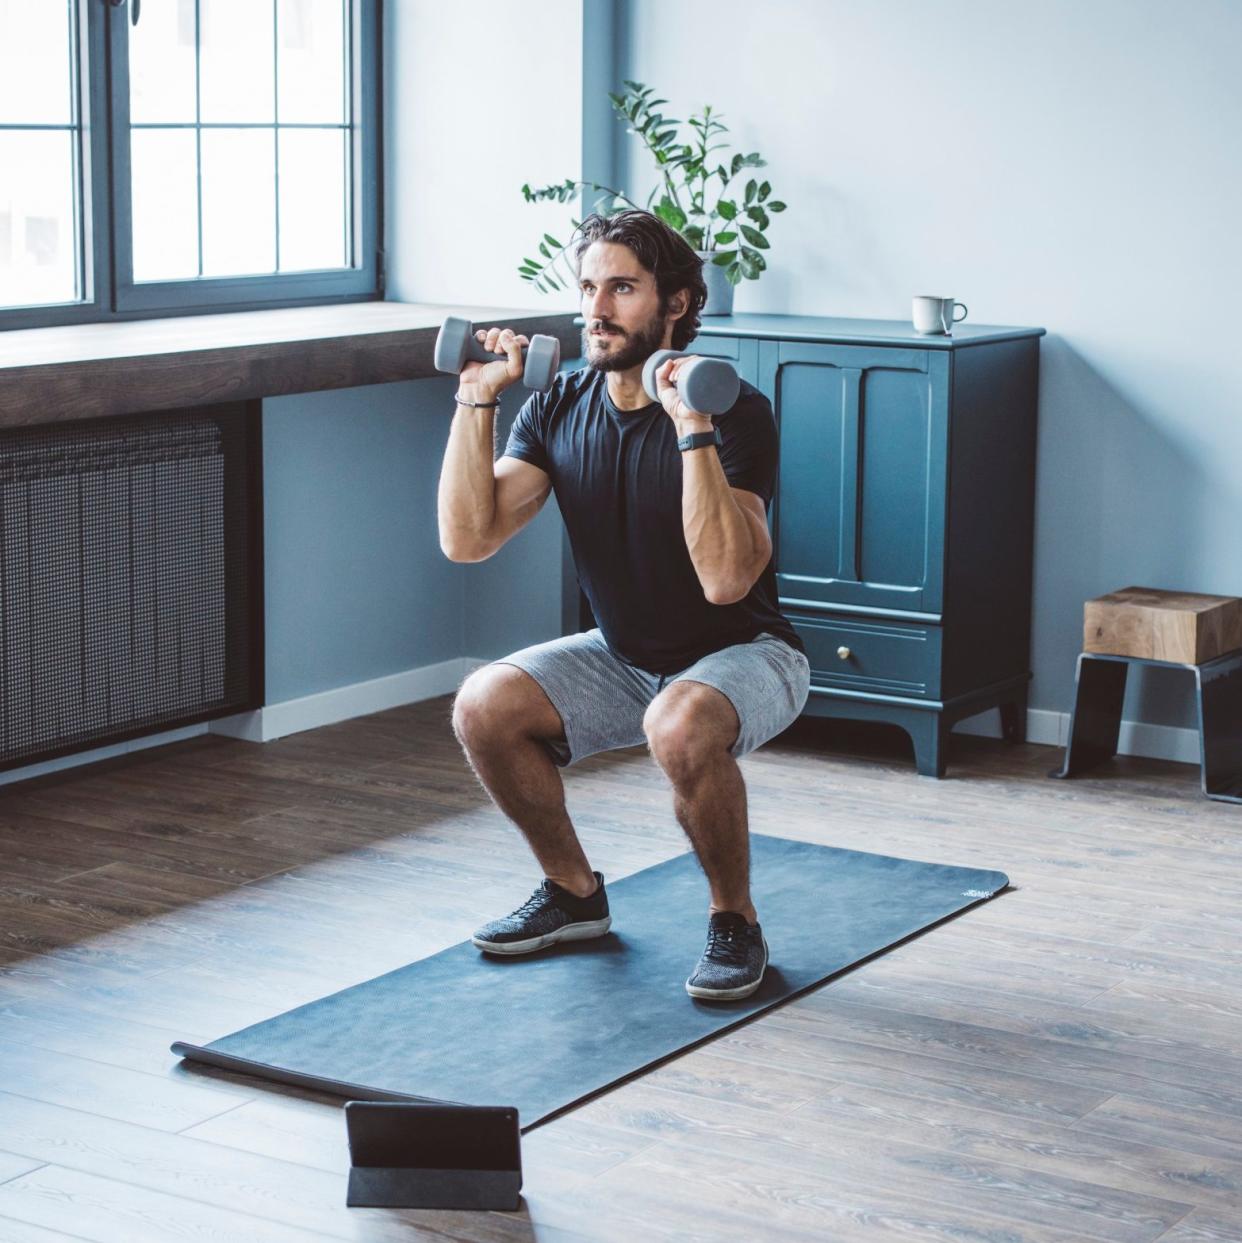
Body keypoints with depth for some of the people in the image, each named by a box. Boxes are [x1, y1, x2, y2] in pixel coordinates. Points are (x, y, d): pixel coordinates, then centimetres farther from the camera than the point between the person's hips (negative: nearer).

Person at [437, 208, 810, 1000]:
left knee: (682, 728, -38)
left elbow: (725, 579, -36)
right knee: (484, 707, -16)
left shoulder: (736, 410, -23)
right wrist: (476, 401, -18)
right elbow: (467, 539, -14)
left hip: (743, 657, -6)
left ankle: (736, 924, -13)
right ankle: (574, 892, 7)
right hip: (623, 654, 6)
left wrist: (692, 429, -40)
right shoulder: (560, 408, -6)